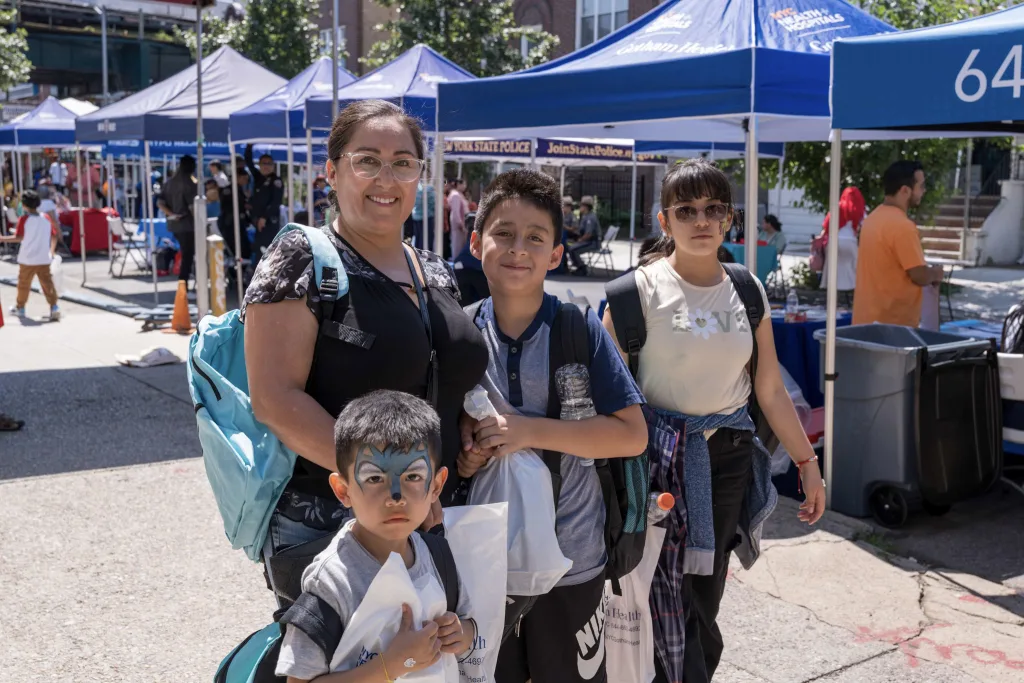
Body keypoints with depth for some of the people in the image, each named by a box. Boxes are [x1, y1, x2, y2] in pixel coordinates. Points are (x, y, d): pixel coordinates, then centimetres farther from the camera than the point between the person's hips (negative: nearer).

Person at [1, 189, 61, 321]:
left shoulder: (24, 219, -11)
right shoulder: (47, 218, 3)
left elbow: (18, 237, -16)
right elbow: (54, 237, 5)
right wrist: (51, 252, 15)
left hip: (27, 259, -3)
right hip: (44, 259, 3)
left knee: (23, 283, 13)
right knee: (47, 282, 2)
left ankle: (20, 307, 27)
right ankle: (54, 306, -12)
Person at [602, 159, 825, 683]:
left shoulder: (747, 291, 6)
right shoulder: (642, 289, -7)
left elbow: (771, 390, 10)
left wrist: (807, 462, 9)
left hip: (729, 457, 4)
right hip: (661, 457, -4)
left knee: (705, 598, 12)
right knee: (671, 606, -7)